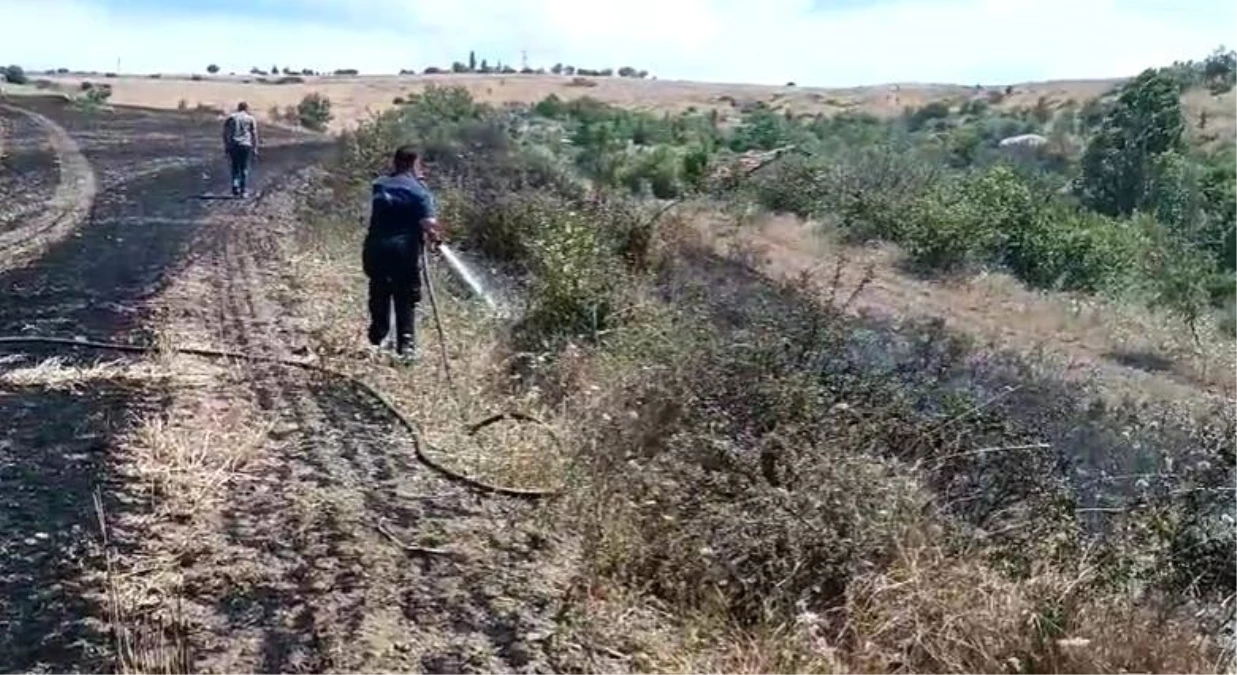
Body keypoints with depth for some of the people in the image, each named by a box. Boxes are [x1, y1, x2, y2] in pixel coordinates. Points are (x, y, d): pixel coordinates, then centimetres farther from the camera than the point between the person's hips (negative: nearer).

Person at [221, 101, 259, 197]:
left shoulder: (230, 118, 9)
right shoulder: (251, 119, 4)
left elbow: (225, 134, 6)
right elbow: (254, 135, 1)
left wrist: (226, 147, 10)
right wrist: (255, 149, 5)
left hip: (233, 145, 2)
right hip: (246, 145, -2)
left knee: (235, 168, 10)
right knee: (245, 169, 3)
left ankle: (235, 189, -4)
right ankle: (244, 191, -2)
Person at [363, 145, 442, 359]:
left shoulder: (379, 185, 7)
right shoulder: (418, 190, -8)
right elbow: (429, 224, -18)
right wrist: (436, 237, 4)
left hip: (375, 248, 4)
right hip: (404, 250, -4)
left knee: (379, 297, 17)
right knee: (405, 301, 6)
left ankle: (376, 341, 25)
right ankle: (406, 345, 0)